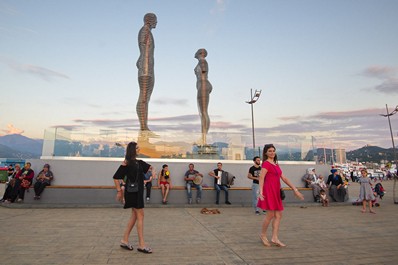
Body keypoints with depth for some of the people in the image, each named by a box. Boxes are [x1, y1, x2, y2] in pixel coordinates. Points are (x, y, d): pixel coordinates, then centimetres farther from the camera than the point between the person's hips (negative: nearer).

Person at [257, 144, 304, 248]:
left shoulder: (276, 165, 17)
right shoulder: (266, 163, -7)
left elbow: (284, 178, 17)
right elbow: (261, 178, -16)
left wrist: (295, 190, 13)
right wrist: (261, 192, -26)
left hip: (276, 192, 9)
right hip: (269, 190, -8)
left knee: (278, 215, 7)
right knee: (270, 215, -4)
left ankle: (274, 238, 13)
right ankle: (263, 235, 15)